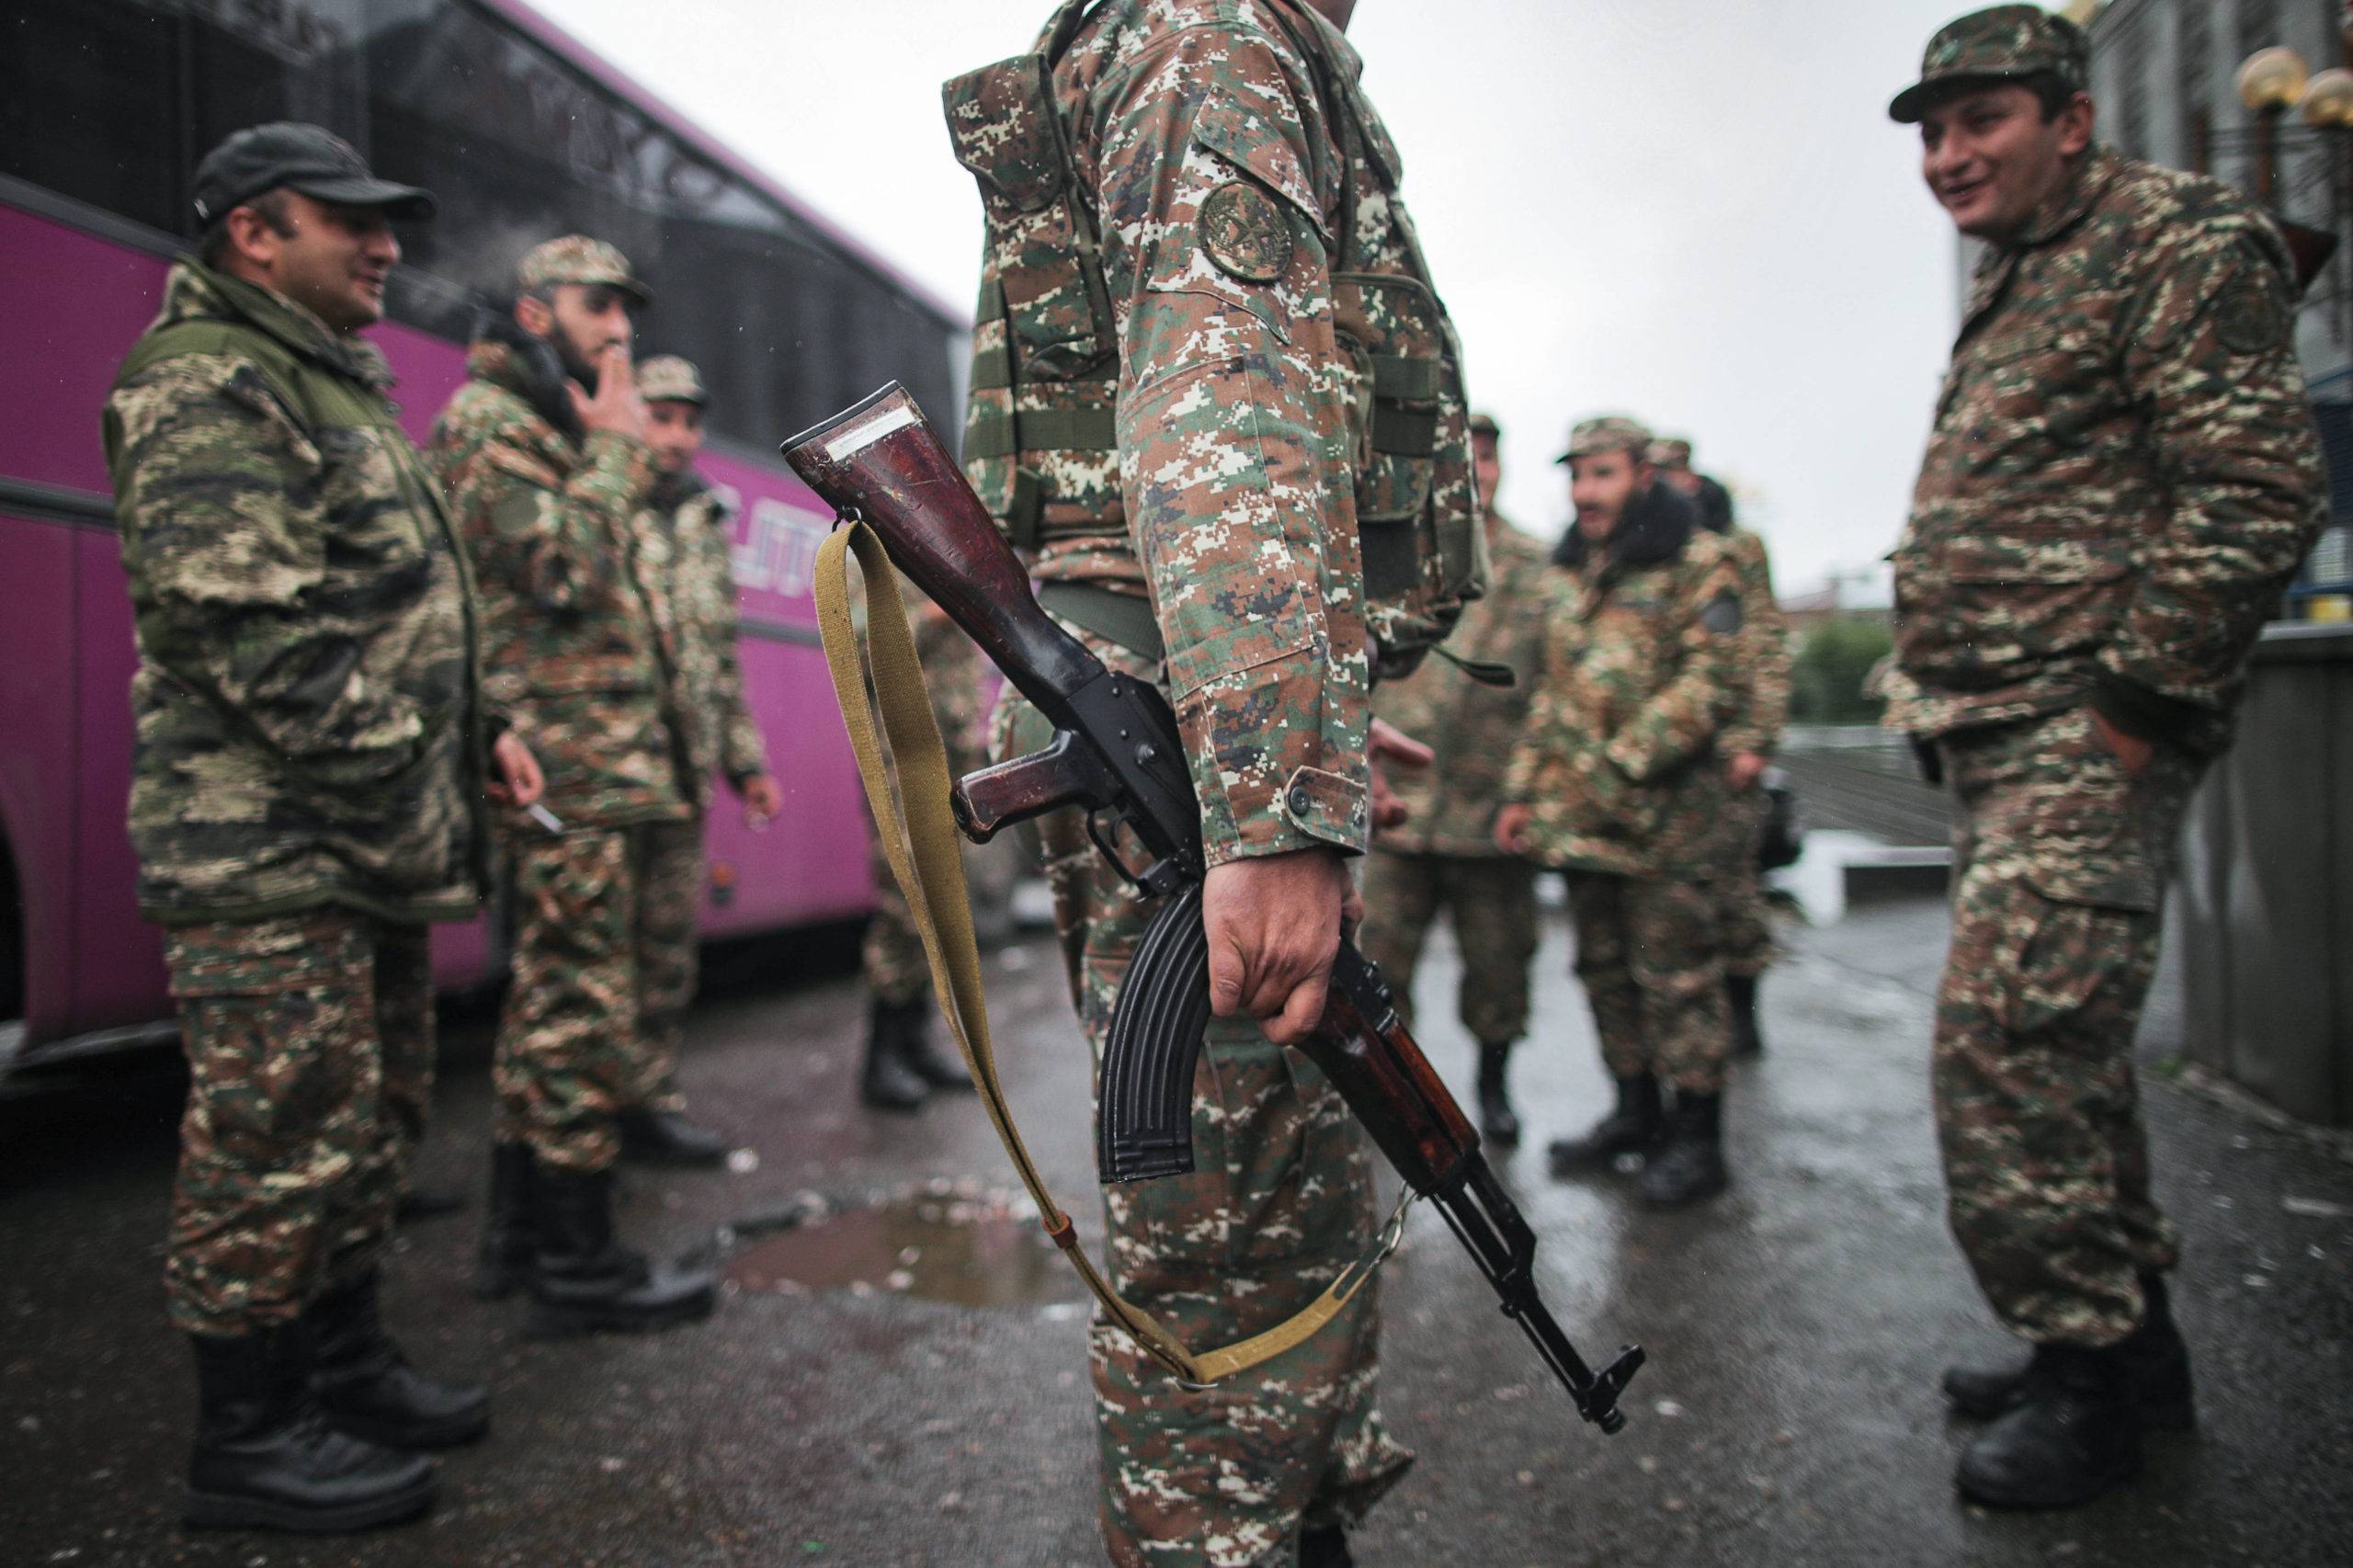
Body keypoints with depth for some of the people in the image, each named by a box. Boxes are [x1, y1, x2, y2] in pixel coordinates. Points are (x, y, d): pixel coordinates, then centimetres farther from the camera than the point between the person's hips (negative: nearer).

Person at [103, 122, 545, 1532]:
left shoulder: (337, 388, 22)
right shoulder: (208, 387, -10)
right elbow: (244, 626, -21)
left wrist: (476, 730, 12)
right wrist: (397, 781, -18)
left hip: (367, 851, 10)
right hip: (268, 850, -10)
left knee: (373, 1119, 17)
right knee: (284, 1136, -3)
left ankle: (344, 1364, 32)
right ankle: (248, 1439, 12)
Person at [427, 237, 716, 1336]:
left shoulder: (553, 431, 24)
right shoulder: (485, 420, -6)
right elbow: (568, 567, -20)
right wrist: (617, 446, -9)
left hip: (598, 768, 11)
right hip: (566, 766, -11)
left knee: (547, 999, 14)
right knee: (582, 1006, -7)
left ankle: (518, 1235, 25)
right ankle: (577, 1264, 2)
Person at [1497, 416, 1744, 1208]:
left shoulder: (1696, 561, -4)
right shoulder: (1571, 571, 17)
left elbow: (1711, 679, -13)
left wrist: (1626, 762, -19)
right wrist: (1523, 788, 16)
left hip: (1663, 813, -7)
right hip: (1578, 815, 7)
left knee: (1675, 971, -2)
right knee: (1605, 966, 14)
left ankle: (1696, 1138, 11)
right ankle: (1636, 1113, 28)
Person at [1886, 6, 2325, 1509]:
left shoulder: (2179, 239, -4)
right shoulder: (2010, 290, 23)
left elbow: (2258, 488, -14)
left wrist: (2138, 703, -18)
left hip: (2087, 737, -9)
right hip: (2002, 745, 10)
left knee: (2010, 1041, -12)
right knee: (2060, 1046, 14)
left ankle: (2090, 1370, 4)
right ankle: (2131, 1338, 27)